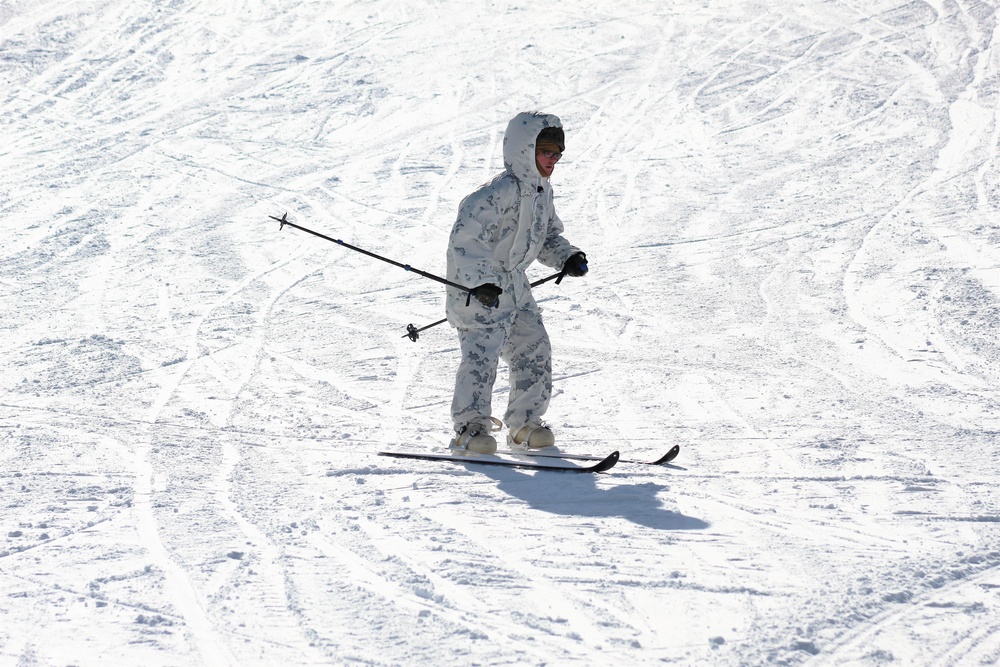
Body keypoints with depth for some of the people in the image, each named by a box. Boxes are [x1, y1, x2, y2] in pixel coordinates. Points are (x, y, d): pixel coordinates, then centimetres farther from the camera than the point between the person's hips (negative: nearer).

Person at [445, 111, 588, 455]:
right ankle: (470, 426, -6)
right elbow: (465, 236, -28)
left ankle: (525, 423, 18)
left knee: (534, 349, 8)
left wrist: (566, 257, 2)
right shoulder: (500, 192, -24)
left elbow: (548, 235, 21)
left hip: (513, 282, 9)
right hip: (478, 287, -9)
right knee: (481, 352, -15)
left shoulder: (542, 191, 7)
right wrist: (480, 281, -33)